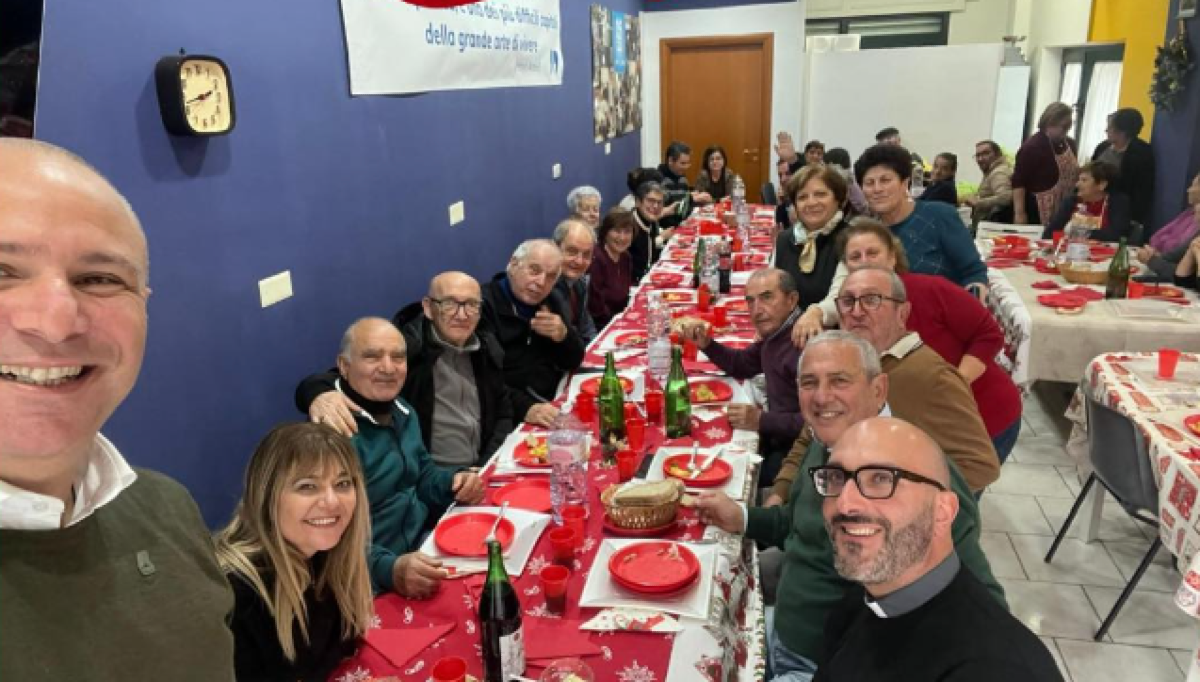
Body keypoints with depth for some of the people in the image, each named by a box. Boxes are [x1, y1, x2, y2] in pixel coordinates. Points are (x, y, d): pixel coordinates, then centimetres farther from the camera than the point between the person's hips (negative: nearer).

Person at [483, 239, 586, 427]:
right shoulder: (484, 305, -13)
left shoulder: (554, 302, 12)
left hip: (553, 405, 8)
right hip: (509, 416, -7)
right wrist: (524, 407, -33)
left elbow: (573, 362, 11)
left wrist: (563, 336, -9)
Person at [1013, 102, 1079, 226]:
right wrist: (1019, 213, -20)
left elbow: (1073, 176, 23)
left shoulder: (1070, 145, 12)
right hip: (1037, 213, -7)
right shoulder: (1032, 146, -10)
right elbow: (1018, 182, -14)